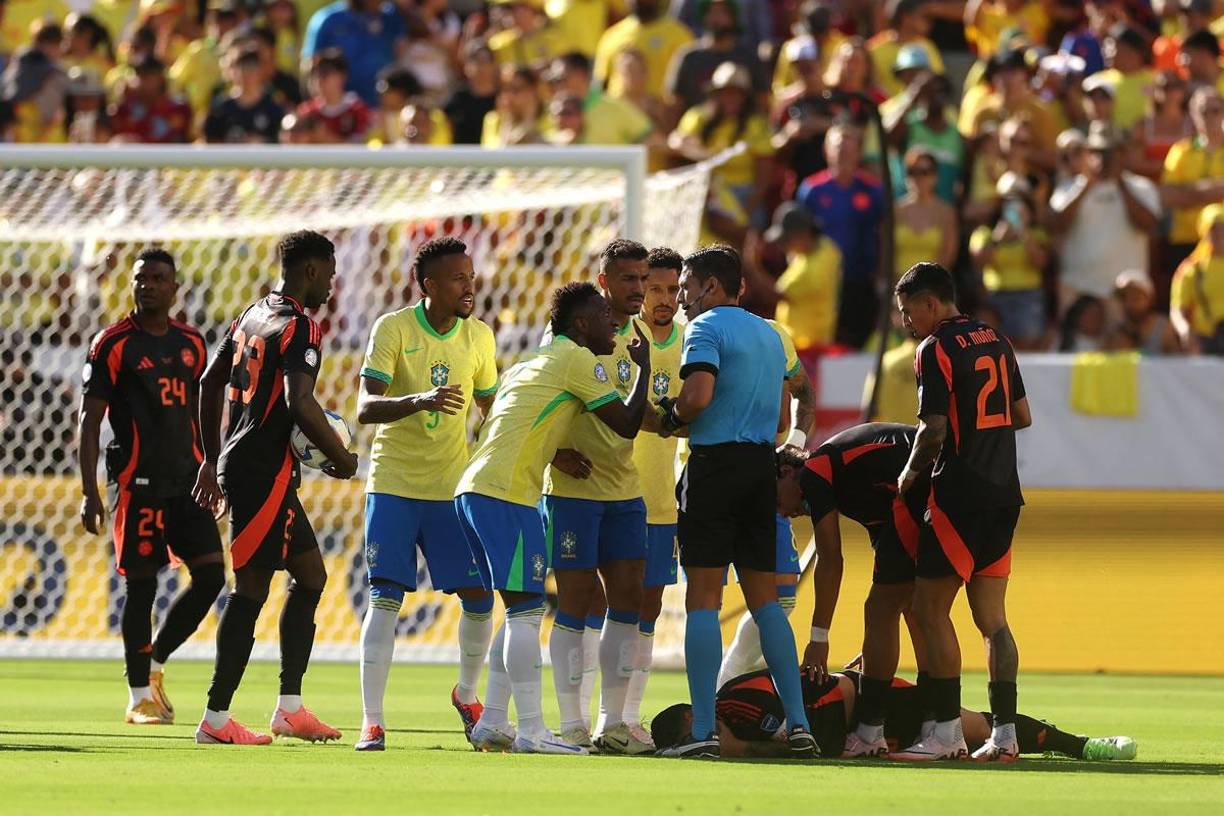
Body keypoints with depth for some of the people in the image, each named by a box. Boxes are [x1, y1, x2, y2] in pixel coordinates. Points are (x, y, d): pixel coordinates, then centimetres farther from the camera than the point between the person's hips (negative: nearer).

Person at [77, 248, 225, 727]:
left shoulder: (191, 344, 12)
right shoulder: (113, 344, -3)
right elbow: (89, 422, -4)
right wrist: (89, 492, -11)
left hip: (187, 480, 5)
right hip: (138, 484, -5)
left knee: (211, 573, -4)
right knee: (141, 585, -2)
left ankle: (155, 663, 15)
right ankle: (139, 697, 7)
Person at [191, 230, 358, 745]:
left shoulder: (253, 316, 15)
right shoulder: (300, 328, -13)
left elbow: (211, 383, 22)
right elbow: (300, 402, -26)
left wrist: (212, 460, 29)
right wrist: (341, 459, -13)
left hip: (239, 461, 10)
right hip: (265, 471, -10)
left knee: (311, 575, 15)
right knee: (252, 589, -6)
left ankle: (290, 707, 14)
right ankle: (216, 718, -5)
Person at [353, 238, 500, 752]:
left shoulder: (479, 337, 3)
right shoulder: (393, 329, -10)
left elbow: (491, 410, 17)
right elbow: (365, 409, -20)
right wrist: (420, 401, -37)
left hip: (454, 488, 4)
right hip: (393, 484, -4)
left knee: (479, 597, 0)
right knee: (386, 597, -10)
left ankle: (467, 695, 25)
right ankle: (372, 720, -7)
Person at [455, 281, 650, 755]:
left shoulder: (532, 363, 25)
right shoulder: (577, 360, -3)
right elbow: (627, 425, -2)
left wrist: (556, 453, 21)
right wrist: (643, 369, 11)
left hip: (472, 491, 9)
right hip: (506, 495, -9)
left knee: (522, 611, 14)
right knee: (525, 610, -9)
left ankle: (492, 723, 14)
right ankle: (531, 731, -12)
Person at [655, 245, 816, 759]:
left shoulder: (707, 328, -7)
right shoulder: (769, 335, 18)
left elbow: (697, 396, -21)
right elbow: (783, 419, 21)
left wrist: (672, 417, -2)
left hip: (714, 464, -7)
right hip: (762, 467, 7)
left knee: (703, 598, -5)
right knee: (764, 598, 10)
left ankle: (702, 730, -9)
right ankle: (797, 722, 2)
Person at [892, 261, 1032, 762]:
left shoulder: (936, 349, -10)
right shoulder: (995, 341, 14)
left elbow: (933, 429, -16)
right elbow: (1022, 416, 20)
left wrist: (911, 473, 0)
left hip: (960, 491, -8)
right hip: (1004, 492, 8)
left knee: (930, 609, -3)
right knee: (991, 617, 7)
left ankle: (946, 731, -7)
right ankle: (1005, 734, 2)